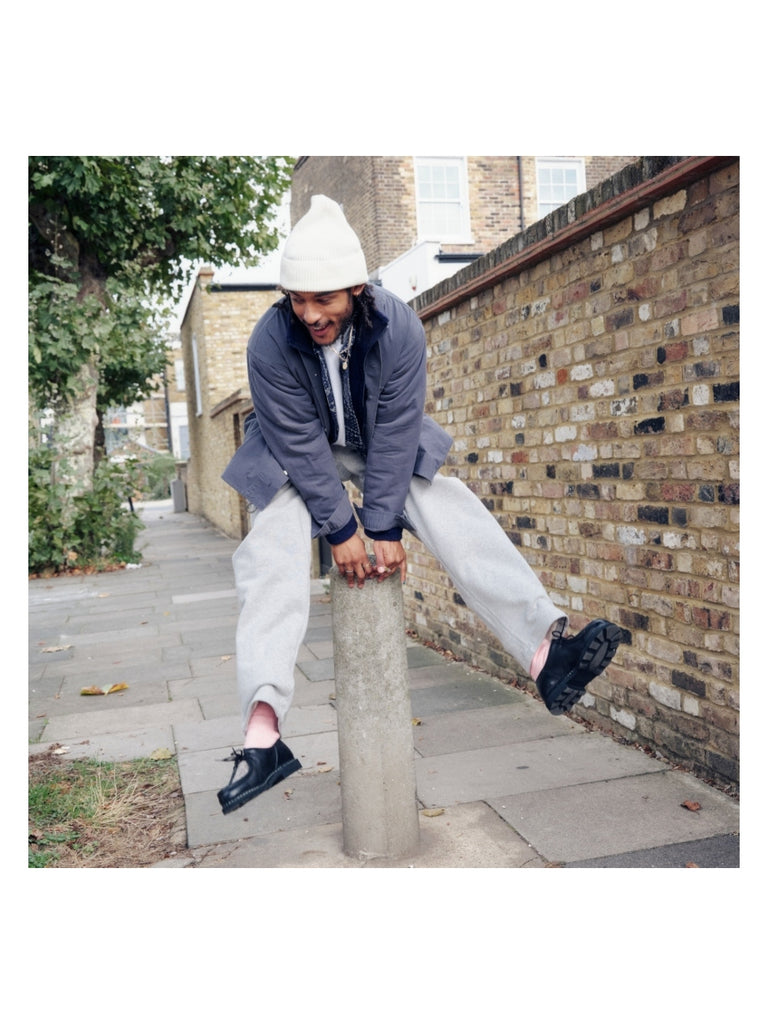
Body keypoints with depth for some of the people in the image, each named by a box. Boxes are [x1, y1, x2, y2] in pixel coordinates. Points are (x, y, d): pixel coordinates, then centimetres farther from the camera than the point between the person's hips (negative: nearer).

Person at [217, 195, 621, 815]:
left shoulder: (398, 328, -23)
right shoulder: (270, 343, -25)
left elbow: (395, 431, -22)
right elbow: (300, 443, -22)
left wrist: (383, 526, -24)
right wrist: (341, 530, -23)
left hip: (381, 445, 2)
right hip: (296, 457, -1)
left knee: (454, 514, -20)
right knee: (272, 553, -24)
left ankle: (546, 651, -28)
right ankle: (262, 727, -32)